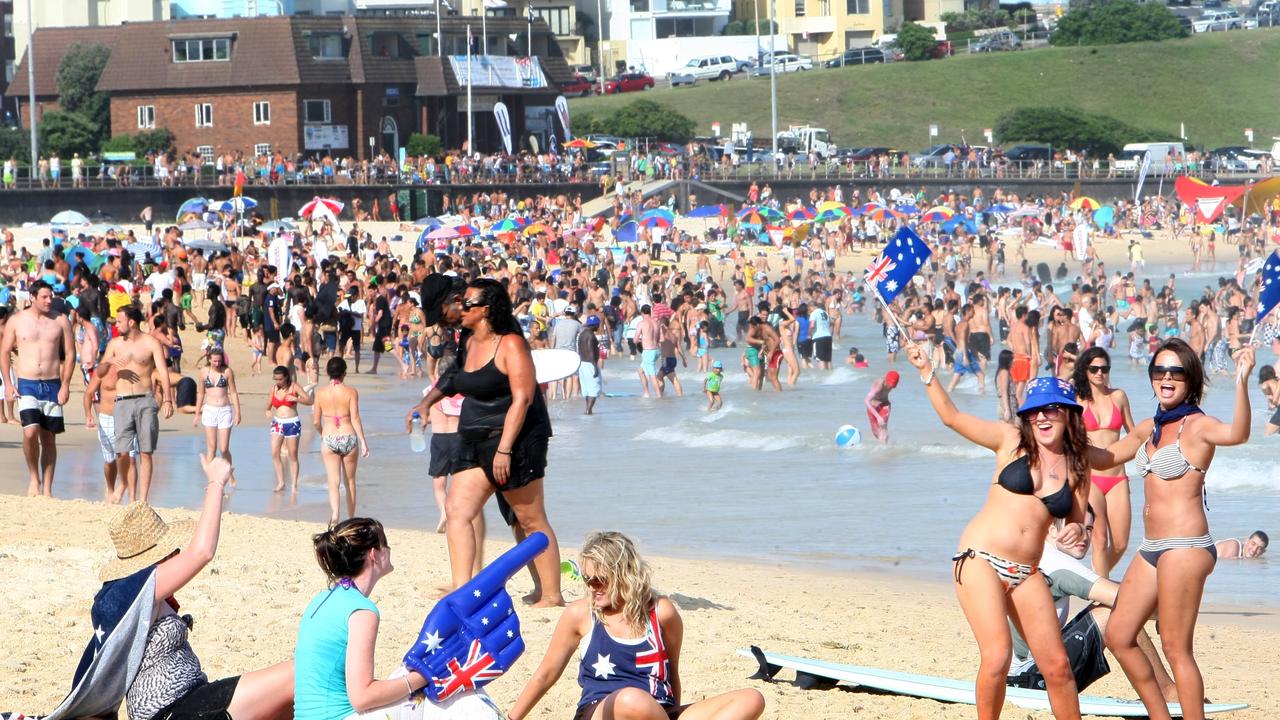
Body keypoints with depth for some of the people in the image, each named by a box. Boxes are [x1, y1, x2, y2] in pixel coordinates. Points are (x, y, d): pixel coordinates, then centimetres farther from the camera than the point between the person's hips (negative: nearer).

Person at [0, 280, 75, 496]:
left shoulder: (60, 321, 5)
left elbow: (70, 353, 6)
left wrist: (65, 385, -4)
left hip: (52, 385, 1)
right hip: (26, 384, -1)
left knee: (49, 438, 4)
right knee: (30, 432, -19)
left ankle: (47, 489, 10)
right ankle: (34, 478, 1)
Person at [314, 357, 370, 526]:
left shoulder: (321, 393, -2)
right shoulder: (351, 392, -6)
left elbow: (316, 421, 3)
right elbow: (355, 419, -10)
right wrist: (363, 442, -6)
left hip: (329, 439, 0)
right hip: (349, 438, 0)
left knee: (333, 481, -3)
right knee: (350, 481, 15)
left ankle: (334, 514, -25)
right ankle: (351, 518, 24)